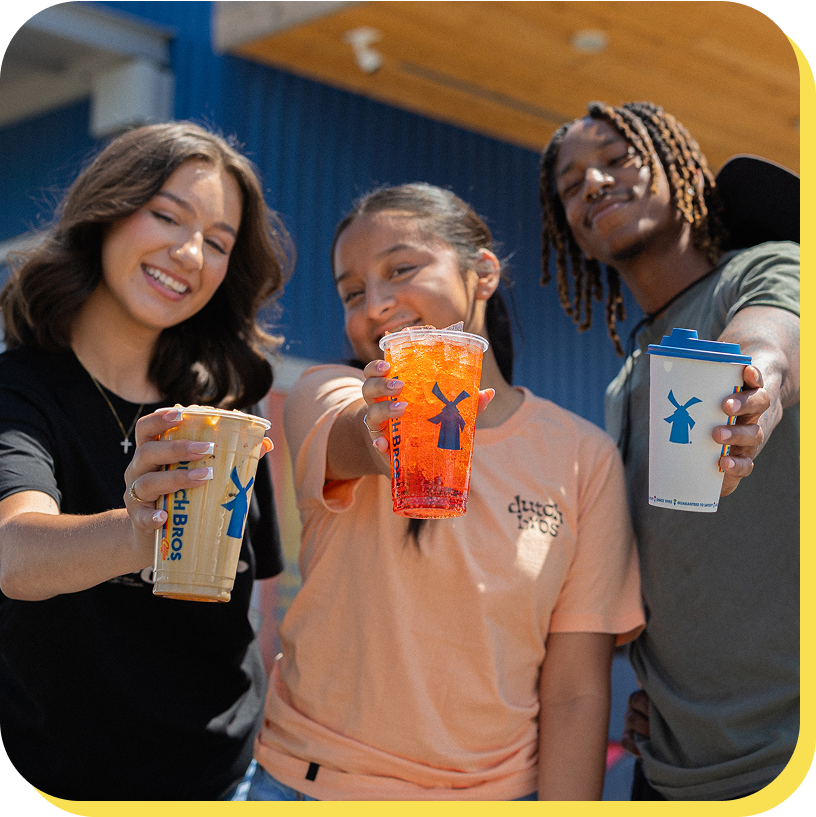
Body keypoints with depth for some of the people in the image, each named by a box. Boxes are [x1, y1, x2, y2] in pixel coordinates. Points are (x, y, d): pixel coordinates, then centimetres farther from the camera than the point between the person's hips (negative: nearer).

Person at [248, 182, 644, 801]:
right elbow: (362, 443, -30)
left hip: (493, 790, 0)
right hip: (309, 778, 0)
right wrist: (388, 433, -51)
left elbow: (576, 693, -7)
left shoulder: (586, 458, -6)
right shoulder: (326, 397, -5)